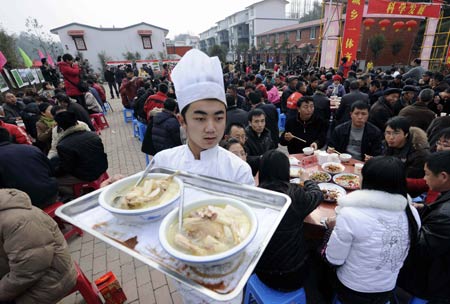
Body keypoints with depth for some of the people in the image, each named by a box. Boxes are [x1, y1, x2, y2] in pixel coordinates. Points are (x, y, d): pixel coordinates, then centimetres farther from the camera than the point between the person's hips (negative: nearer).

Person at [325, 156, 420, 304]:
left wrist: (336, 229, -2)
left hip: (351, 292, -4)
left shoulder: (350, 215, -28)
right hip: (387, 291, 5)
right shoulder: (412, 213, -12)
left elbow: (334, 259, -17)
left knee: (320, 248, 19)